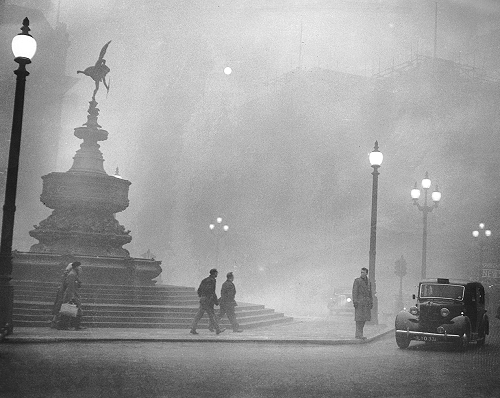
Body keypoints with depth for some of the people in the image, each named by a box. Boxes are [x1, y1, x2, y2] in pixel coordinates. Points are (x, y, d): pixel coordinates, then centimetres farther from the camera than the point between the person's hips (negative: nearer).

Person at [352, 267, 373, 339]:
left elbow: (370, 293, 18)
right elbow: (354, 291, -8)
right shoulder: (357, 280, -3)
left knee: (364, 318, 5)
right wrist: (355, 301, -17)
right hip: (359, 302, -6)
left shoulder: (368, 282, 15)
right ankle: (358, 334, -6)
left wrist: (371, 303, 11)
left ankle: (358, 334, 10)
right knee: (359, 318, -8)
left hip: (366, 302, 6)